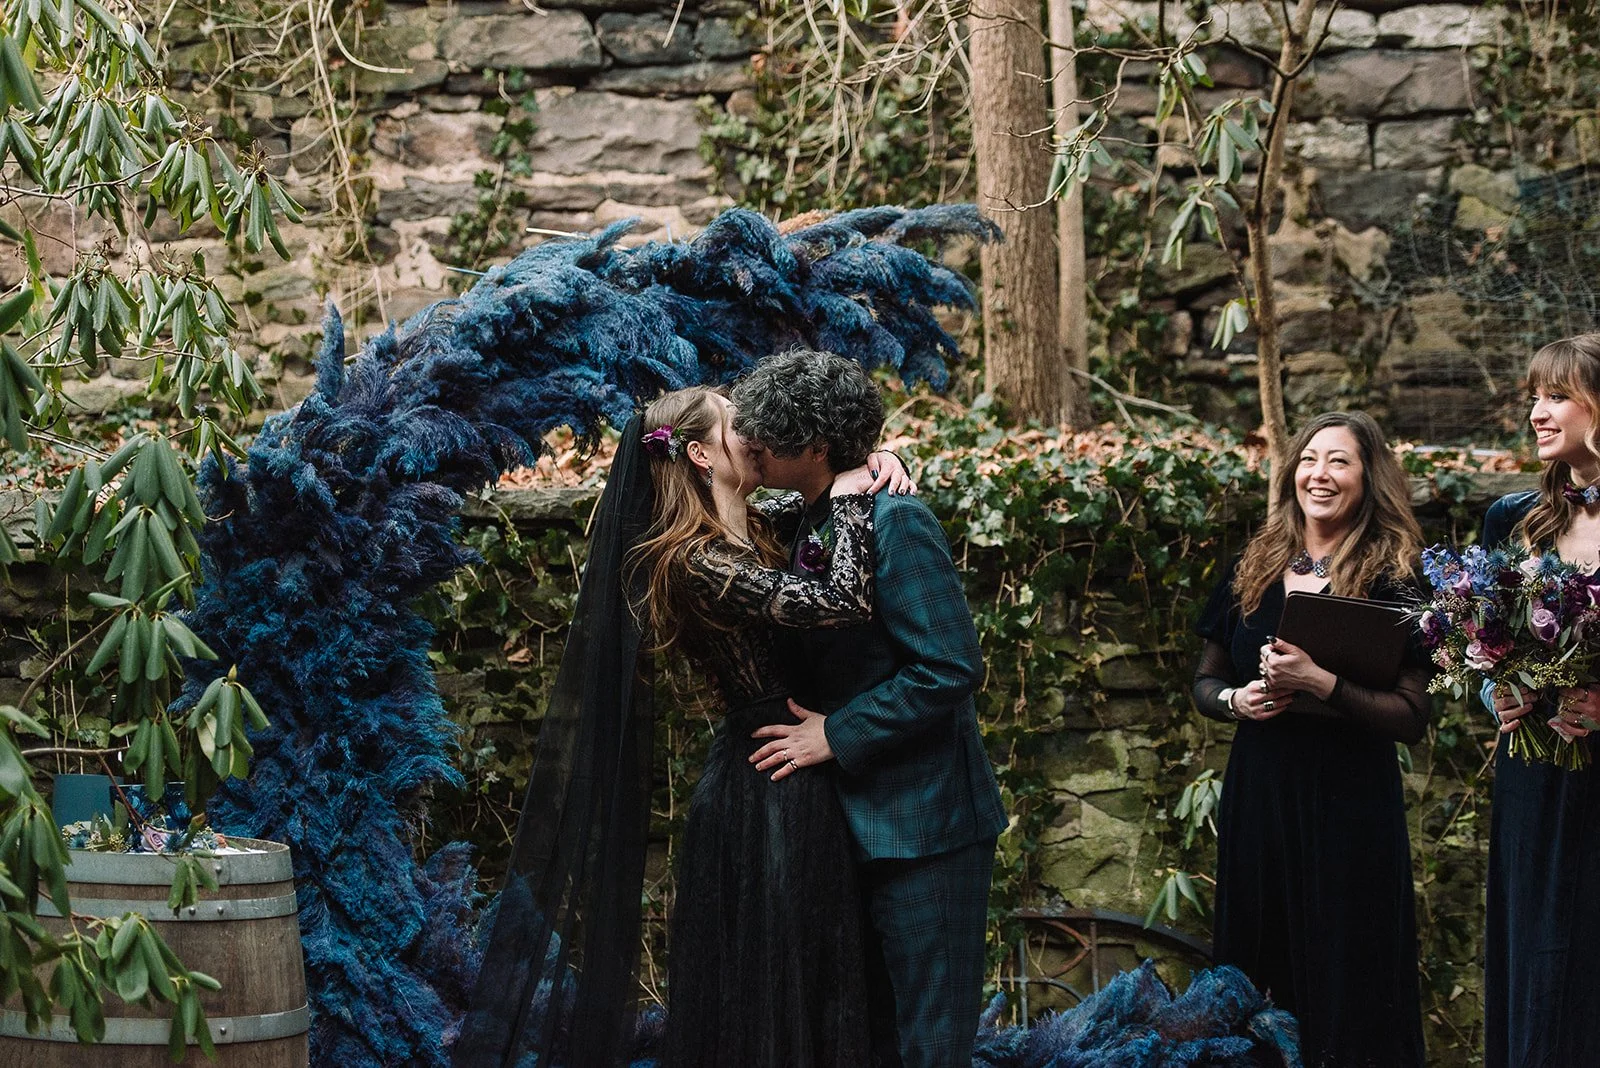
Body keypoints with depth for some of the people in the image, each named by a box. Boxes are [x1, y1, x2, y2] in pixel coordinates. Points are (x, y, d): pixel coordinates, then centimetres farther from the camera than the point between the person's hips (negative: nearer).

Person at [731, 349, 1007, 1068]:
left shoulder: (894, 521, -17)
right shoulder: (813, 528, 10)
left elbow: (950, 669, -22)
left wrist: (835, 734, -18)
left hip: (922, 823, -9)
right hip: (856, 822, 9)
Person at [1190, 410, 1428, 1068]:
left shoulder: (1394, 579, -5)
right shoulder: (1252, 570, 8)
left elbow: (1411, 717, -11)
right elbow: (1205, 683, 17)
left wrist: (1321, 684, -22)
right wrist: (1236, 699, -5)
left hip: (1349, 808, -4)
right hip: (1256, 795, 4)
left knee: (1343, 984, 2)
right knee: (1253, 989, 10)